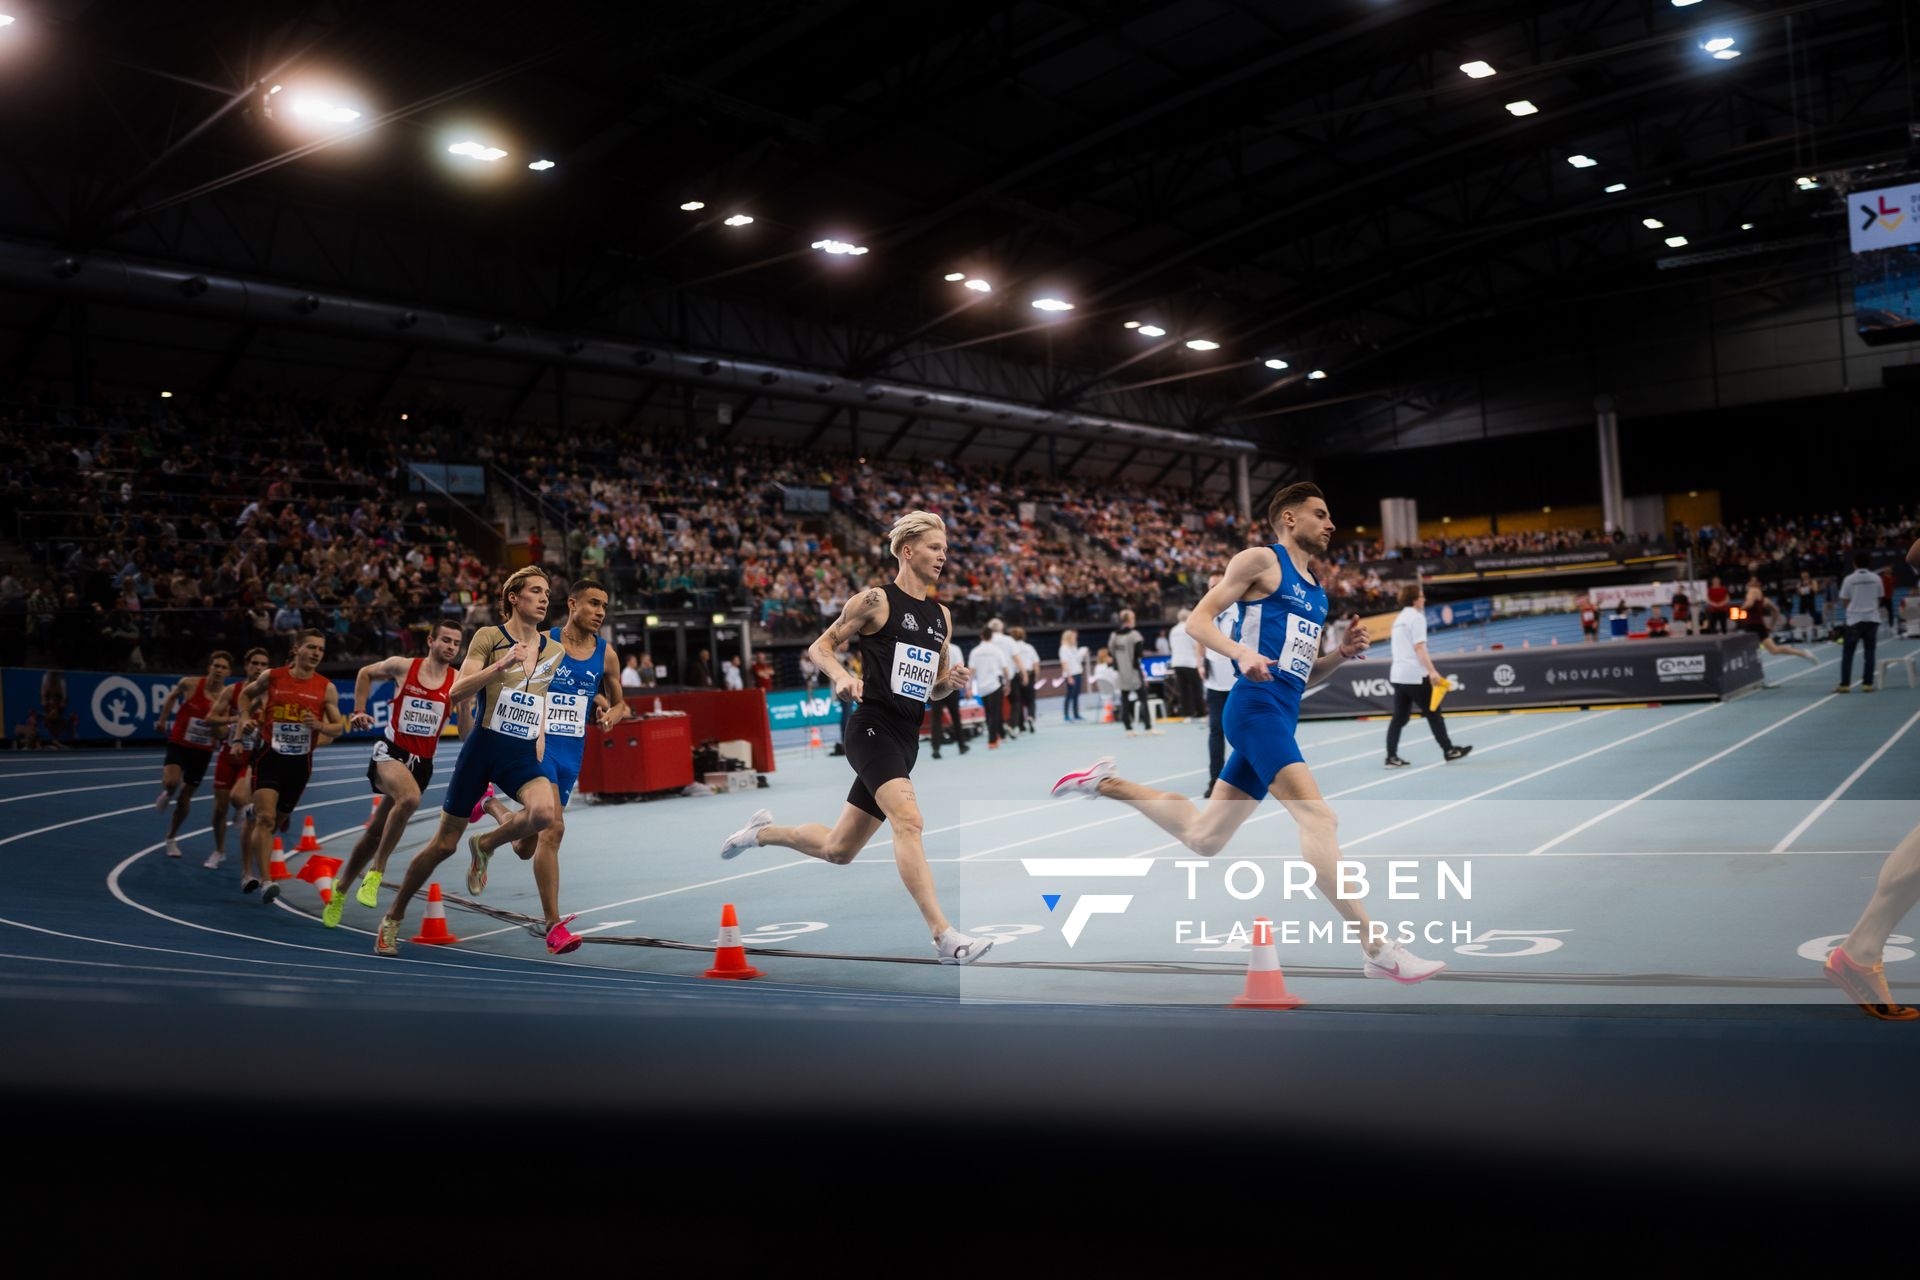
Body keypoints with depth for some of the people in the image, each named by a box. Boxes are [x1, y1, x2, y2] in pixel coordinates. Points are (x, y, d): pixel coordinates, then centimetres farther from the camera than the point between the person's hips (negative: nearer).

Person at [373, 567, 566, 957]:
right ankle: (394, 917, 26)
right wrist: (501, 665, -23)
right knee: (444, 843, 4)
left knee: (545, 811, -29)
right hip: (483, 746, -3)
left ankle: (484, 845, 2)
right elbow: (455, 694, -11)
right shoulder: (489, 636, -3)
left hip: (524, 754, 3)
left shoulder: (554, 651, 10)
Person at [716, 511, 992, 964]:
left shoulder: (942, 616, 16)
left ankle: (763, 832, 39)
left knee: (837, 850, 13)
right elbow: (820, 646, 1)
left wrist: (952, 682, 1)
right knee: (908, 820, -27)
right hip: (873, 728, -7)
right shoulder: (876, 600, -3)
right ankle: (945, 936, -29)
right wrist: (842, 676, -18)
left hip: (906, 740, 7)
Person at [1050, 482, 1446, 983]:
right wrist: (1241, 651, -23)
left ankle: (1108, 782, 26)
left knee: (1203, 837, 12)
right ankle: (1377, 949, -21)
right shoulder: (1261, 560, 1)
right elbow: (1198, 619, -5)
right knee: (1317, 815, -19)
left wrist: (1343, 652, 8)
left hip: (1281, 716, 9)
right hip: (1257, 706, -9)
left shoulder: (1316, 592, 24)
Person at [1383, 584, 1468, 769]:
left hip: (1397, 675, 8)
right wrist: (1432, 671, -23)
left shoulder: (1400, 618, 17)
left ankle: (1392, 757, 1)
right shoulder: (1416, 617, -9)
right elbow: (1419, 648, -18)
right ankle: (1448, 751, 12)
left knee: (1399, 717, 6)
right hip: (1414, 675, -8)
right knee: (1433, 713, 3)